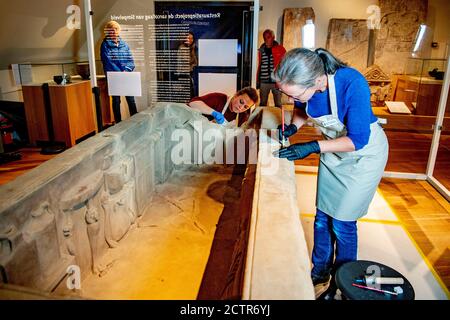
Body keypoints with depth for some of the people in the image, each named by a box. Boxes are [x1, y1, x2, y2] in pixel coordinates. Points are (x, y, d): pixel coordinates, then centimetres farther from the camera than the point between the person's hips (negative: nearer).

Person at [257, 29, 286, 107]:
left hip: (277, 81, -2)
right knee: (262, 104, 8)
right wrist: (257, 80, 12)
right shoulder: (261, 50, 9)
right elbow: (259, 65, 14)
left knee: (278, 105, 4)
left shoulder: (280, 49, 2)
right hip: (264, 81, 2)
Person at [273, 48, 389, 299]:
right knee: (322, 217, 11)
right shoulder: (305, 83, -19)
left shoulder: (352, 84, -36)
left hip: (364, 153, -5)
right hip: (334, 151, 6)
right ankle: (320, 272, 33)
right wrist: (293, 127, -14)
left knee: (342, 223, 0)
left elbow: (358, 139, -28)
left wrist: (313, 147, -34)